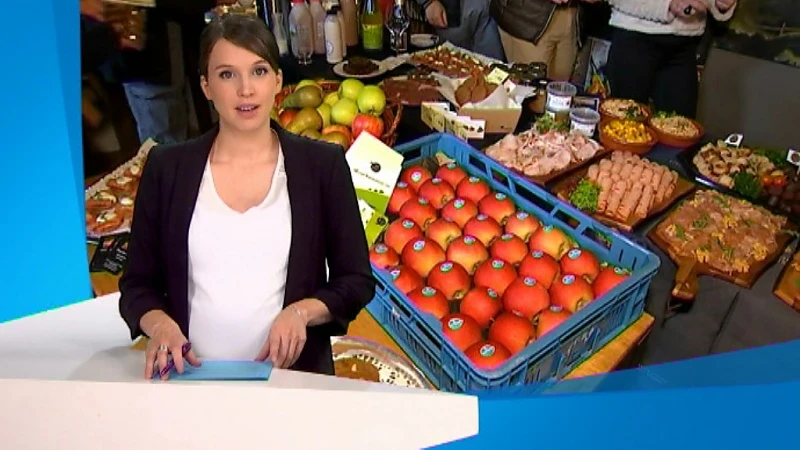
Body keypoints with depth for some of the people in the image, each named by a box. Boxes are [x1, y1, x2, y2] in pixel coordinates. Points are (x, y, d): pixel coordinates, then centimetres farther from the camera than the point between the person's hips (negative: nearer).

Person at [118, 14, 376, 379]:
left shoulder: (323, 164, -2)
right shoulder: (166, 167, 2)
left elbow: (356, 280, 1)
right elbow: (138, 283, 6)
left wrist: (302, 311, -16)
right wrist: (161, 325, -13)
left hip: (292, 376, -1)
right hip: (192, 378, 1)